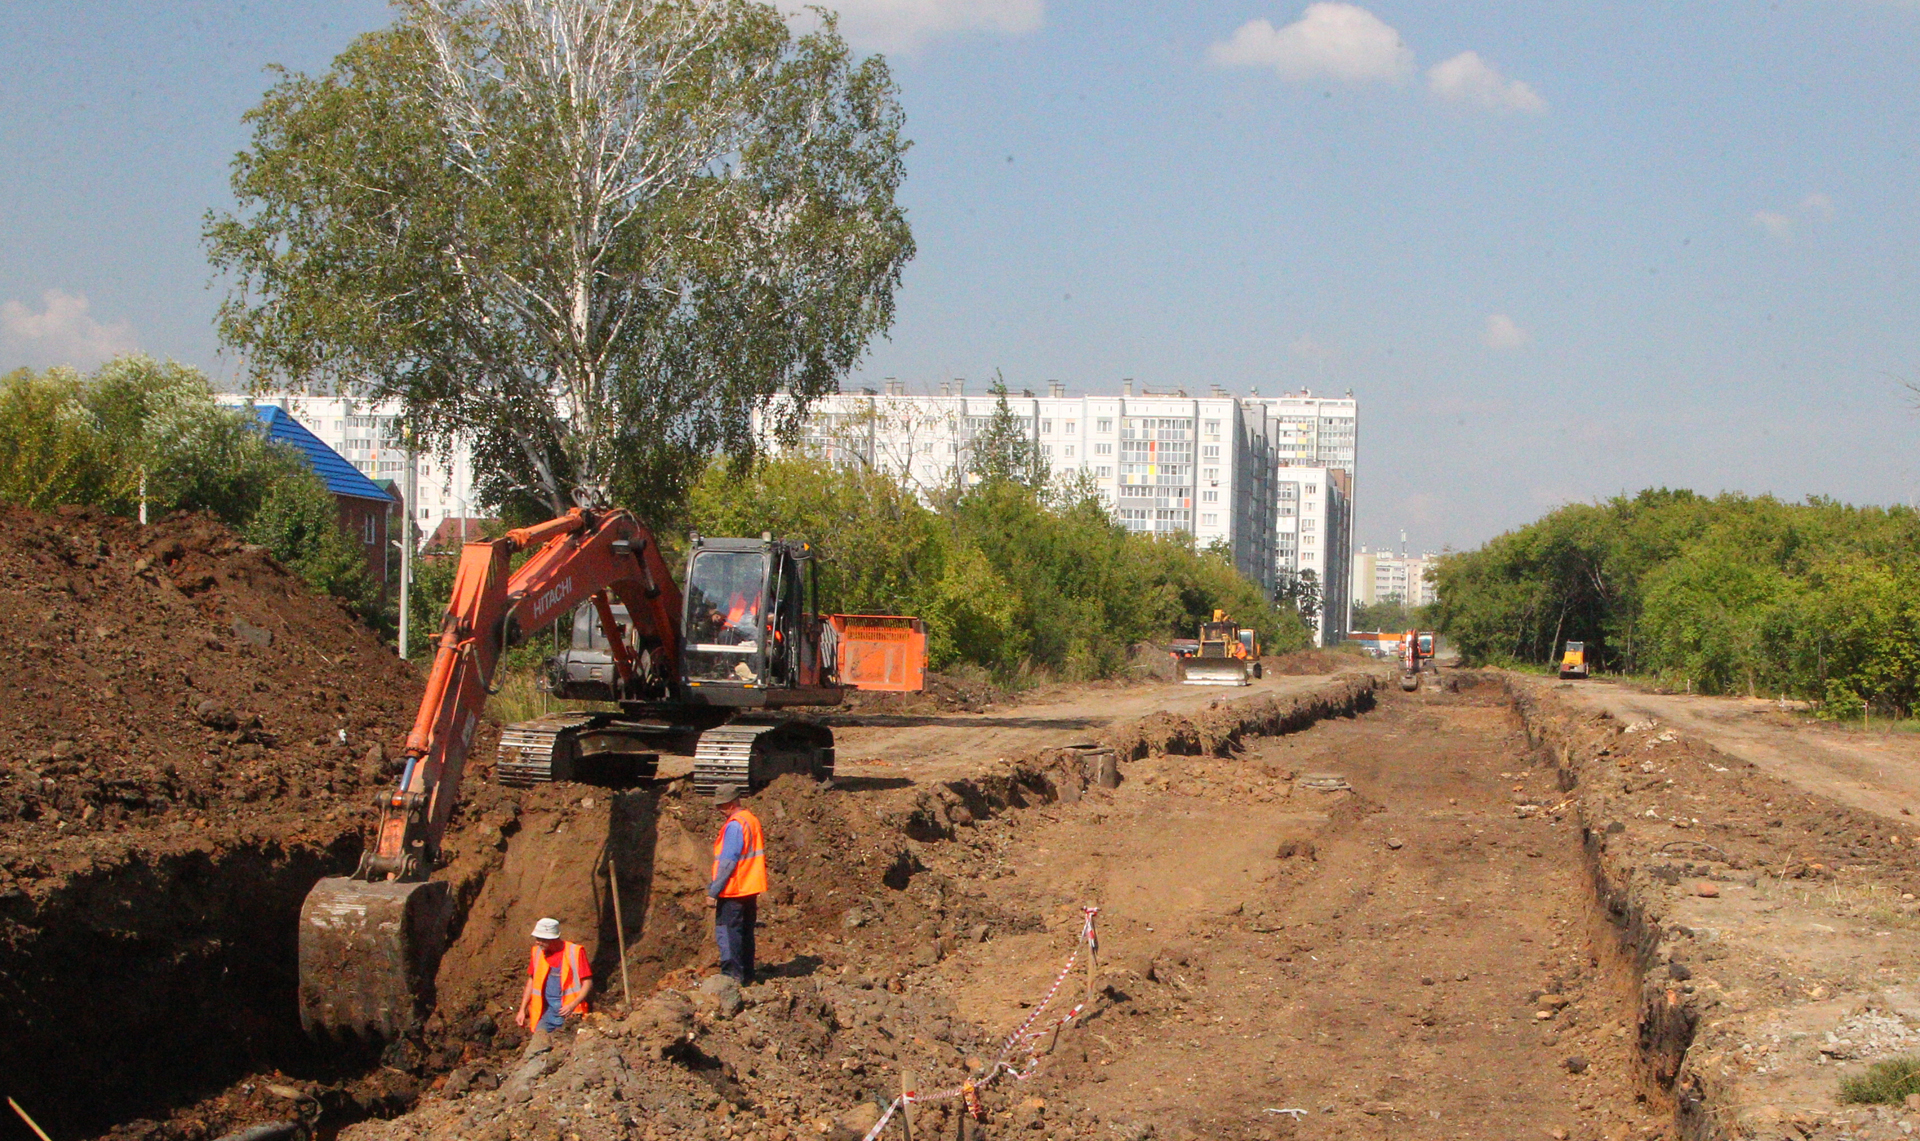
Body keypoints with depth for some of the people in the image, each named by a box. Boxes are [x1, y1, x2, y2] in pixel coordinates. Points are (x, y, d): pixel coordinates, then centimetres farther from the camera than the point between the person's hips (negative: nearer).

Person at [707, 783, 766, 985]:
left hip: (733, 891, -9)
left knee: (726, 931, -4)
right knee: (745, 933, 14)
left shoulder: (734, 825, -17)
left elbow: (728, 862, -20)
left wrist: (713, 890, -17)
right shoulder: (753, 820, 12)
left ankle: (732, 973, -7)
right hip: (751, 889, 9)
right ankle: (747, 976, 18)